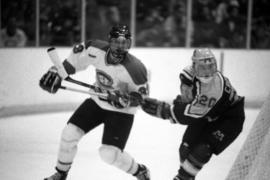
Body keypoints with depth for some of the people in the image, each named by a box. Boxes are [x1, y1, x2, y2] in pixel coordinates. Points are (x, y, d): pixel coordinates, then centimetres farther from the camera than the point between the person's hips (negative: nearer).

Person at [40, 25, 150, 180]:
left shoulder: (135, 69, -30)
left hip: (121, 111, -5)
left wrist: (125, 100, -33)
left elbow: (141, 95, -16)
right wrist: (56, 72, -6)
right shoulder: (97, 50, -20)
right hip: (97, 101, 5)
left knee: (109, 153, -14)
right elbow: (78, 54, -1)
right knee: (70, 133, -2)